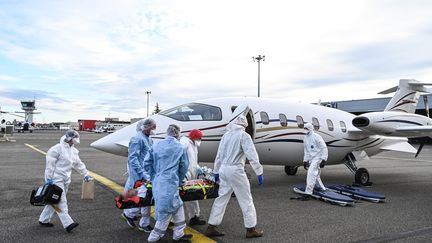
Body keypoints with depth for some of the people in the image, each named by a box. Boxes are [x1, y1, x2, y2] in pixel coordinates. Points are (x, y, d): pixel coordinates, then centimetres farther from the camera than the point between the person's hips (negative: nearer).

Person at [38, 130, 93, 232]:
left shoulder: (73, 150, 13)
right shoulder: (57, 149, -13)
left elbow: (78, 164, 20)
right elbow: (50, 163, -15)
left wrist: (85, 174, 20)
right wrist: (49, 178, -16)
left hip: (65, 179, 8)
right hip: (56, 179, -8)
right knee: (61, 201, -11)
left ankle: (44, 220, 28)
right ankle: (68, 223, -14)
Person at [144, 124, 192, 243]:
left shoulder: (157, 145, 9)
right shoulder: (180, 147, 0)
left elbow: (147, 163, 9)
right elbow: (184, 166, 7)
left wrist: (153, 178, 20)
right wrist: (179, 181, 22)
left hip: (157, 183, 6)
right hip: (170, 184, -6)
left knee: (178, 207, 18)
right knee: (166, 212, 5)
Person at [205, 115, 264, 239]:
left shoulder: (226, 135, 12)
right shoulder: (243, 135, -8)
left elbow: (219, 155, 16)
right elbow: (252, 155, -14)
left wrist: (216, 171, 24)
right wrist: (259, 172, -11)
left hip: (224, 169, 7)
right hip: (236, 170, -7)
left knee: (222, 198, 14)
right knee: (246, 199, 5)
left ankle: (211, 227, 18)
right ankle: (251, 229, 13)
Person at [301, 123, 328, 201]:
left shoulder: (316, 137, -12)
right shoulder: (305, 138, 11)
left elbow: (324, 148, -12)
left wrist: (323, 160, -18)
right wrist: (305, 160, 14)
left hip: (318, 157, -8)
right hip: (311, 158, 8)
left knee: (311, 172, -20)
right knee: (315, 175, 14)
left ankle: (308, 193, -22)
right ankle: (323, 189, 33)